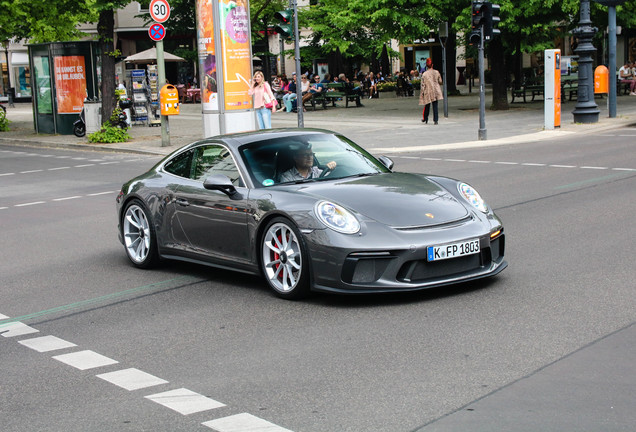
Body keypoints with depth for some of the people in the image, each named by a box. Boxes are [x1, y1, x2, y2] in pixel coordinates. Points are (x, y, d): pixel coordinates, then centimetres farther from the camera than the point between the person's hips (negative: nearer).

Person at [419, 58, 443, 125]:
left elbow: (422, 84, -8)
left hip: (428, 92, -1)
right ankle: (435, 120, -3)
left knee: (427, 106, 14)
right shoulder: (436, 72, -2)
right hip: (436, 91, 1)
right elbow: (440, 82, 8)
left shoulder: (424, 74, -9)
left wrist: (421, 93, -1)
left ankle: (425, 119, 26)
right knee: (435, 106, 2)